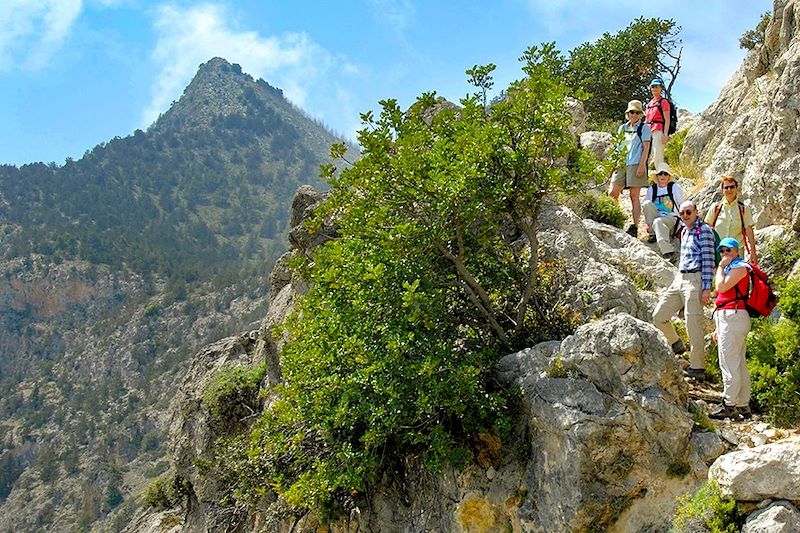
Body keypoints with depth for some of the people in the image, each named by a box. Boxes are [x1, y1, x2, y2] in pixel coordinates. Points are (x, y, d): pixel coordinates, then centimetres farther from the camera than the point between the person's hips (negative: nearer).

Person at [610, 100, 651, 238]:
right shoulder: (623, 127, 19)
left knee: (634, 196, -6)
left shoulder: (644, 127, 3)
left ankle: (635, 227, -7)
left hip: (636, 164, -5)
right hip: (621, 164, 5)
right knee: (612, 193, -7)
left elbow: (646, 148, -4)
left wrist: (642, 165, -14)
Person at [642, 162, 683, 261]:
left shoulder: (675, 187, 6)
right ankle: (653, 233, -22)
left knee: (658, 222, -39)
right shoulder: (651, 189, 12)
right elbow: (644, 207, 13)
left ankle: (668, 252, -56)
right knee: (647, 203, -23)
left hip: (672, 219, -3)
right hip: (656, 217, 3)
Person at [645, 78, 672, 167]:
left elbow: (667, 120, -8)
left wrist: (665, 134, -17)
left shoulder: (663, 101, 0)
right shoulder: (649, 103, 21)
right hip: (648, 132, 8)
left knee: (658, 157, -13)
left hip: (658, 131, -8)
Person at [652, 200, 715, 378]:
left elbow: (708, 260, -13)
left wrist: (706, 288, -18)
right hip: (679, 279, 8)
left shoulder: (704, 230, -7)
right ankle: (677, 345, 28)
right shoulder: (684, 231, 18)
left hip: (695, 280, -8)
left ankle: (698, 368, 1)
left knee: (693, 324, -7)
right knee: (658, 316, 6)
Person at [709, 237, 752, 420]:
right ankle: (743, 406, 16)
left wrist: (721, 266, -5)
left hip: (733, 316, -11)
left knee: (729, 363, -11)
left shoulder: (740, 267, -7)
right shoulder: (731, 268, 25)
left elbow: (721, 286, -20)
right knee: (739, 364, 12)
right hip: (727, 318, 11)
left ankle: (729, 405, -10)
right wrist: (719, 328, 24)